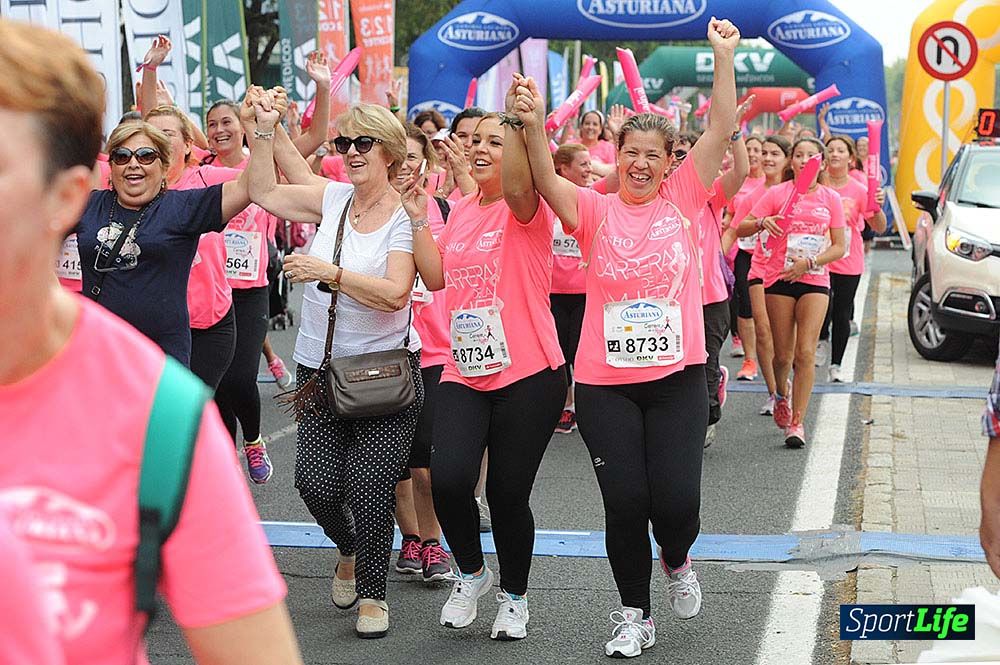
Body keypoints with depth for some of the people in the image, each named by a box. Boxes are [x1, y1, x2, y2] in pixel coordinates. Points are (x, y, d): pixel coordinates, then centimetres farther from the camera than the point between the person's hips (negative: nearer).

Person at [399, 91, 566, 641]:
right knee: (449, 479, -14)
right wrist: (418, 220, 5)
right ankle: (471, 573, 14)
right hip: (464, 373, 5)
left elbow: (516, 185, -30)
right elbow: (436, 278, 11)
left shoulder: (526, 209, -6)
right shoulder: (460, 210, 14)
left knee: (508, 493, 2)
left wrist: (518, 120, -38)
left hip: (527, 375, -4)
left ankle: (514, 596, 27)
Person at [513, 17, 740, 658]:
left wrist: (725, 56, -13)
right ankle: (634, 614, 20)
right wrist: (535, 125, -32)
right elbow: (548, 182, -15)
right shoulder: (595, 209, 2)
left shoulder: (683, 199, 3)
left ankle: (676, 559, 29)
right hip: (605, 382, 0)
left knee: (677, 498, -7)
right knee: (624, 501, 0)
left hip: (677, 376, 0)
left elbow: (721, 131, -5)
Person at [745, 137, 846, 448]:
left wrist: (809, 263, -9)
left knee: (805, 353, -10)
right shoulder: (777, 193, 2)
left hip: (815, 280, 0)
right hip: (779, 279, 0)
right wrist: (763, 222, -19)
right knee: (783, 356, 4)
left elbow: (839, 247, 6)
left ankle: (797, 421, -6)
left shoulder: (830, 198, 6)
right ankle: (782, 394, 36)